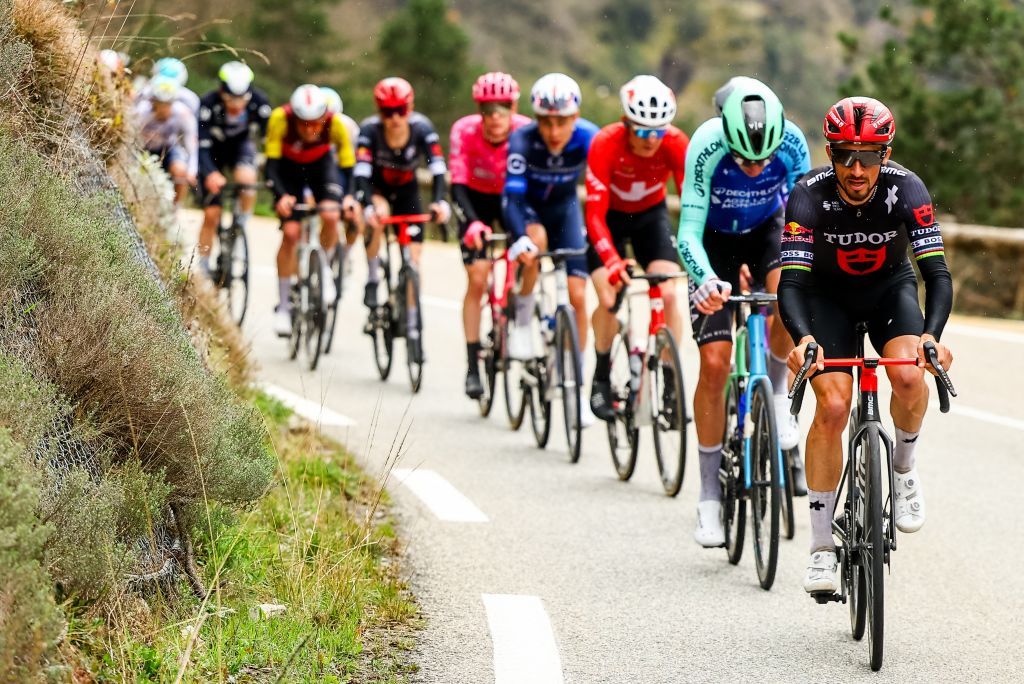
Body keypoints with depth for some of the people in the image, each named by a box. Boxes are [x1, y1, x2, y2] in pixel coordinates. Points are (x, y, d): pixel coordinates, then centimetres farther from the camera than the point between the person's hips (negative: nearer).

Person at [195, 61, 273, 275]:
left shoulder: (259, 103, -28)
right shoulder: (208, 104, -33)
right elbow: (202, 146, -34)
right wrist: (210, 174, -51)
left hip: (241, 144, 1)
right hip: (214, 148, -1)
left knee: (246, 178, -34)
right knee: (211, 213, -4)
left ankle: (242, 224, -8)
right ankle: (203, 267, 10)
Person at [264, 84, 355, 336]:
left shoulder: (335, 123, -32)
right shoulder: (280, 119, -34)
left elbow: (347, 166, -23)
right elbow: (271, 164, -30)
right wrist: (281, 196, -46)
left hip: (321, 165, 1)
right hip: (288, 167, -1)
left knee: (330, 216, -25)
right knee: (291, 232, -14)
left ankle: (323, 266, 6)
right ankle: (283, 305, -2)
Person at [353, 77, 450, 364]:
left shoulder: (422, 128, -26)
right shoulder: (370, 130, -28)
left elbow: (438, 167, -34)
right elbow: (361, 172, -37)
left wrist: (440, 202, -51)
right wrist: (368, 206, -53)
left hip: (406, 190, 1)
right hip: (377, 187, -1)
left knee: (413, 259, -6)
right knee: (379, 216, -36)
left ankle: (413, 328, 4)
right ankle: (373, 280, -17)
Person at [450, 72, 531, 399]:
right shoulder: (464, 130, -29)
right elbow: (458, 184, -32)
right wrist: (471, 222, -49)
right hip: (477, 201, -1)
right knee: (477, 280, -10)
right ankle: (472, 368, -7)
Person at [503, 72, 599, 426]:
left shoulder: (589, 139, -30)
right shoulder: (523, 141, -32)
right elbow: (512, 198, -37)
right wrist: (520, 239, -55)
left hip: (564, 208, 2)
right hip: (528, 208, -2)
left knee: (577, 296, -9)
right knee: (536, 239, -37)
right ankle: (522, 320, -14)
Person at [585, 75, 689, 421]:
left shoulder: (676, 143, -28)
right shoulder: (606, 144, -33)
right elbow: (595, 212, -34)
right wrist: (611, 259, -49)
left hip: (651, 215, 2)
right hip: (609, 215, -1)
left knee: (668, 296, -17)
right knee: (609, 300, -17)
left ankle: (669, 385, -6)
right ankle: (601, 379, 7)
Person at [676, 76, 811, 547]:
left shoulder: (792, 143, -27)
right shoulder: (707, 146, -33)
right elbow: (689, 231, -32)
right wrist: (706, 279, -50)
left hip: (766, 231, 1)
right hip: (715, 240, -1)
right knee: (714, 365, -10)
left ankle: (776, 393, -5)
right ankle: (709, 496, 0)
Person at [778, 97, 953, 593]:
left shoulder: (906, 190, -26)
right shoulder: (809, 196, -28)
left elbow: (937, 272, -31)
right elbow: (792, 281, -34)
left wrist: (931, 336, -49)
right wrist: (803, 339, -54)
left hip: (890, 287, 1)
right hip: (828, 294, -1)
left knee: (909, 376, -29)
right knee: (832, 407, -17)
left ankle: (903, 469, 3)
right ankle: (821, 547, -8)